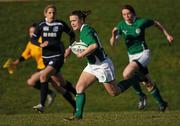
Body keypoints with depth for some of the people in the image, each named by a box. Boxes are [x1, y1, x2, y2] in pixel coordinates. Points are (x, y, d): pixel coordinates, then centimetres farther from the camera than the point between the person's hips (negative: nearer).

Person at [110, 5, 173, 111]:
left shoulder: (141, 22, -13)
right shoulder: (121, 25, -3)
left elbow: (156, 23, 6)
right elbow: (112, 43, -4)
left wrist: (167, 35, 9)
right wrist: (114, 35, -24)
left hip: (144, 54, -5)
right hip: (132, 56, 5)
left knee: (127, 73, -27)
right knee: (149, 84, 10)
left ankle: (141, 95, -7)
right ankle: (161, 103, 29)